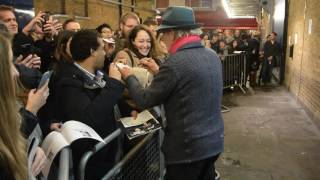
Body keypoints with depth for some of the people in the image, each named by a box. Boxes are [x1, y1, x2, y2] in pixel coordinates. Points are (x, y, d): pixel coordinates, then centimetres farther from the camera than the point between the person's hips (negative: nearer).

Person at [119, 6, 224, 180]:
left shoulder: (175, 62, -22)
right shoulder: (212, 55, 3)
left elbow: (145, 100, -14)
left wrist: (129, 77, 3)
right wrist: (159, 72, 15)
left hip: (188, 147, -7)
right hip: (214, 140, 8)